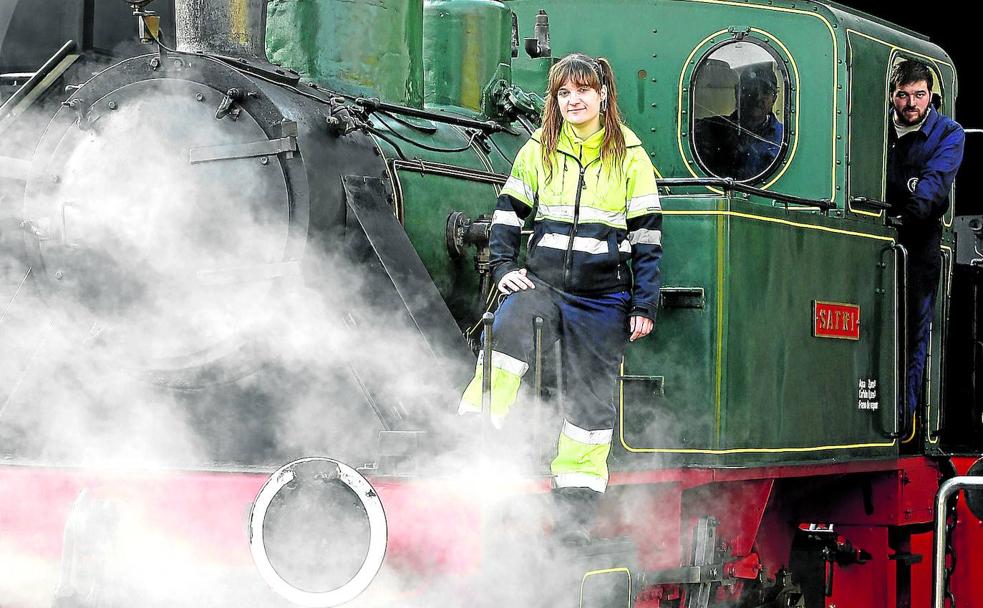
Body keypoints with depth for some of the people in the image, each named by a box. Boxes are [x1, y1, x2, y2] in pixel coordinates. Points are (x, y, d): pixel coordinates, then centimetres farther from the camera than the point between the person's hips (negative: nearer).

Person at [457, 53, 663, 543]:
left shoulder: (629, 155, 2)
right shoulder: (539, 149, 7)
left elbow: (647, 233, 2)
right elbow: (508, 210, 13)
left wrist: (644, 305, -2)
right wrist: (504, 266, -2)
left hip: (604, 298, -1)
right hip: (544, 282, 1)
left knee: (591, 395, 1)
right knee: (508, 330, -32)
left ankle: (576, 510, 9)